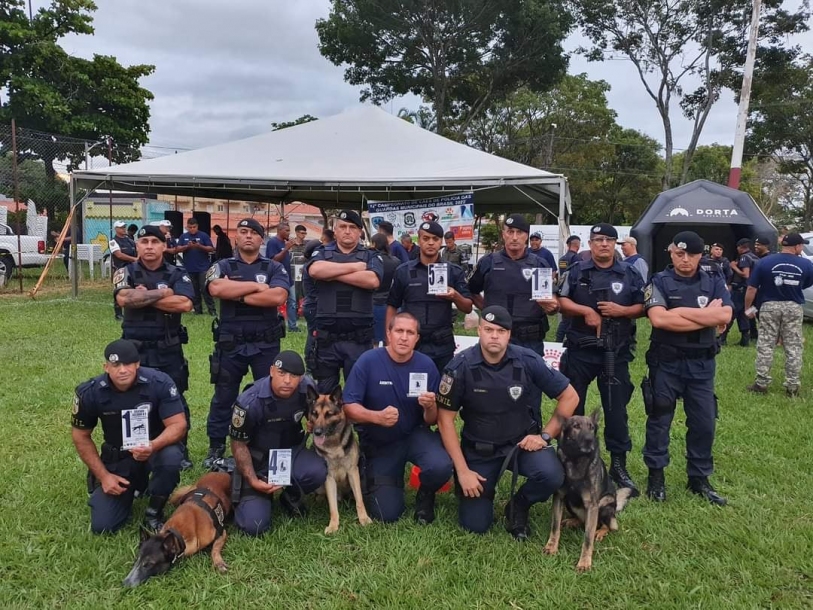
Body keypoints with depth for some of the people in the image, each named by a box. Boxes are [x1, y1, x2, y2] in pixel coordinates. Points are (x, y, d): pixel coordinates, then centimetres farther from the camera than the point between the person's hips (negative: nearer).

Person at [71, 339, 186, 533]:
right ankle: (130, 488, 26)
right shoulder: (90, 393, -16)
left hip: (155, 448, -2)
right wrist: (103, 476, -7)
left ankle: (154, 513, -8)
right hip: (117, 458, 2)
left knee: (171, 457, -38)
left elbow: (178, 425, -23)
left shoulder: (160, 383, -24)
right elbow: (81, 437, -3)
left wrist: (153, 446, -44)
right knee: (102, 526, -8)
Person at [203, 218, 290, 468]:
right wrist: (255, 286, -14)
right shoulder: (222, 266, 4)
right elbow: (216, 289, -18)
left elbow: (278, 297, -16)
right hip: (230, 343, 0)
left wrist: (238, 295, -13)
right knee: (223, 397, 10)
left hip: (266, 344, 0)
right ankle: (216, 447, 23)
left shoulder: (274, 268, 3)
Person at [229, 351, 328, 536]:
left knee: (317, 471, -31)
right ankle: (264, 496, 18)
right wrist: (253, 480, -18)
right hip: (258, 459, -3)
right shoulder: (249, 402, -27)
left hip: (292, 451, 3)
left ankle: (291, 496, 4)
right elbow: (239, 444, -13)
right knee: (254, 525, -17)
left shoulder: (307, 388, -17)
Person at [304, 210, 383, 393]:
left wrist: (333, 274, -12)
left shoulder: (370, 257, 6)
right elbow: (314, 270, -17)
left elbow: (373, 280, -16)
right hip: (327, 338, 1)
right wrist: (354, 266, -12)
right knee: (324, 391, 13)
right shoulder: (322, 253, 7)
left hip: (359, 339, 0)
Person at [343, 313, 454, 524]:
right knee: (387, 514, -4)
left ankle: (425, 496, 6)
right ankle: (370, 475, 30)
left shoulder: (426, 365, -12)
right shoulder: (368, 361, -17)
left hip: (415, 435, 1)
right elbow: (348, 407, -17)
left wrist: (430, 407, -30)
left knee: (441, 466, -32)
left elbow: (432, 421, -6)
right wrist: (377, 416, -34)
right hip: (378, 442, -1)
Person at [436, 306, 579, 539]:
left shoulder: (528, 361, -15)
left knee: (551, 475, -30)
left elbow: (569, 396, -4)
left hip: (522, 441, 1)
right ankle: (484, 484, 29)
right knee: (474, 524, -4)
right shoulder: (460, 366, -17)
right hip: (479, 448, 0)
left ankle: (518, 507, 4)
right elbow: (445, 419, -10)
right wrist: (462, 470, -12)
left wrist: (545, 435, -11)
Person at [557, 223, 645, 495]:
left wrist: (622, 311, -13)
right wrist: (585, 310, -16)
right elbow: (561, 302, -2)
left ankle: (619, 465, 14)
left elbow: (642, 308, 5)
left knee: (616, 409, 3)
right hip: (580, 349, 0)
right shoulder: (576, 271, 2)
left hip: (616, 352, 0)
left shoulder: (630, 274, 4)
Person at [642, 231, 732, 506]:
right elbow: (658, 319, -21)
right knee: (659, 420, 6)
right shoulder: (659, 282, -5)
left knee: (704, 422, 9)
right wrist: (707, 316, -17)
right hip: (666, 362, -2)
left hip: (701, 364, 3)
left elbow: (725, 315, -13)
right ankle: (656, 475, 20)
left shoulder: (713, 282, 4)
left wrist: (681, 311, -17)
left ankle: (699, 478, 24)